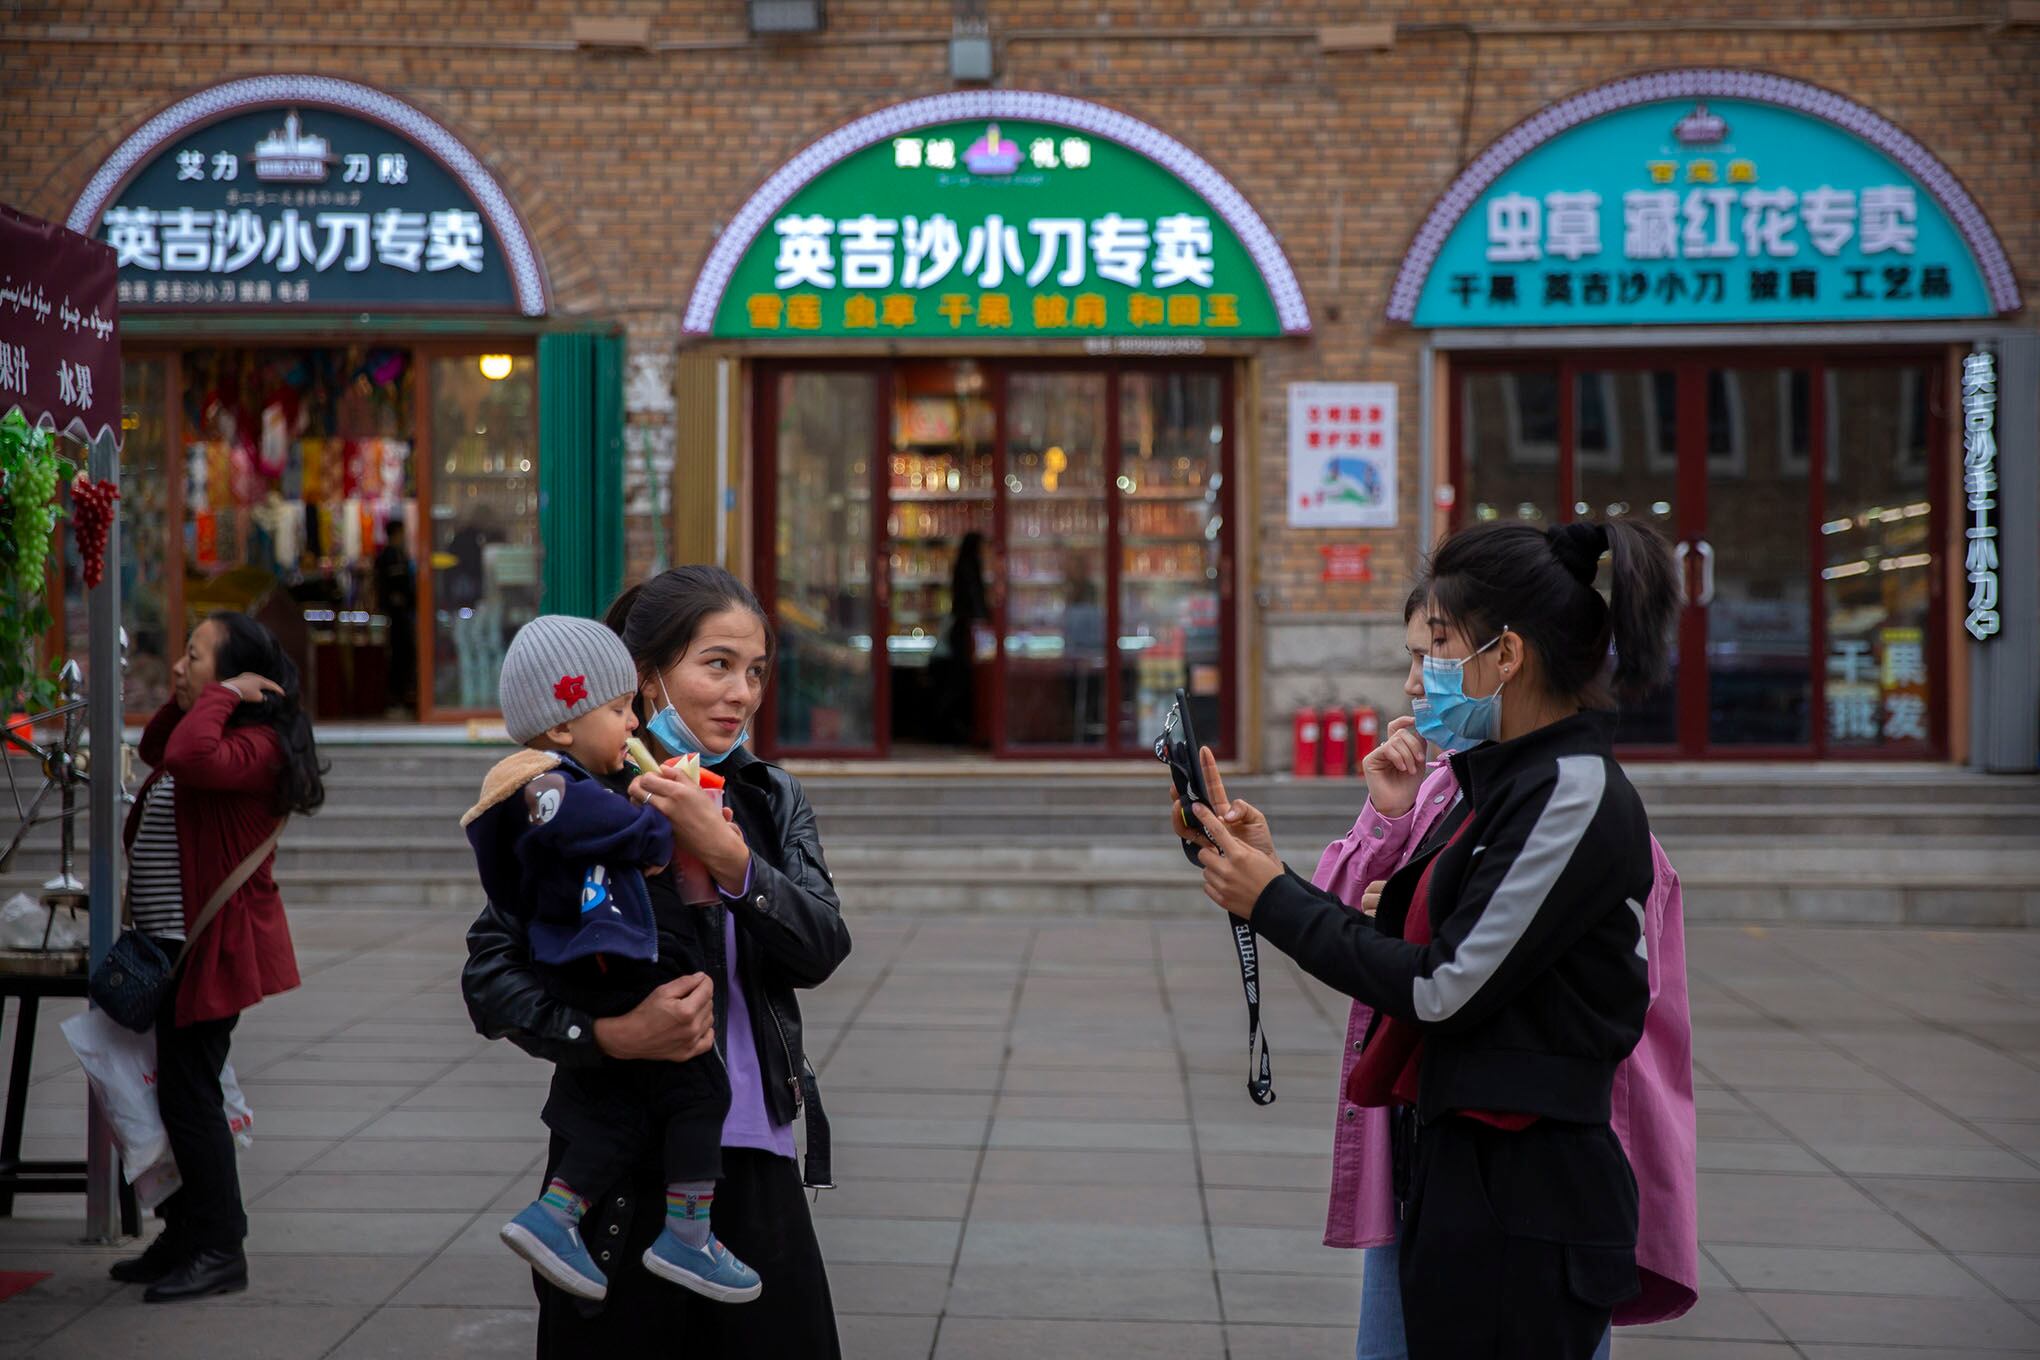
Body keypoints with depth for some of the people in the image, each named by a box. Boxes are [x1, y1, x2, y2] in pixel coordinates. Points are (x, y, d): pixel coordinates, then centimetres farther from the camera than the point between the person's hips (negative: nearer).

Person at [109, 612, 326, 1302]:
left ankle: (219, 1251, 4)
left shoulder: (256, 745, -18)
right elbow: (156, 752, 32)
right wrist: (177, 702, 13)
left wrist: (220, 696, -22)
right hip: (177, 941, 11)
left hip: (213, 947, -10)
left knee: (188, 1093, -6)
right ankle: (184, 1236, 27)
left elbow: (189, 759, -38)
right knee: (181, 1093, 16)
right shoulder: (221, 738, 12)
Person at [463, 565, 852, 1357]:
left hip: (753, 1160, 4)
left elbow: (820, 952, -6)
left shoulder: (771, 800, 8)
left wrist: (728, 858, -20)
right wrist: (607, 1034, -23)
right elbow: (489, 974, -8)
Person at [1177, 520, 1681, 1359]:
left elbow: (1441, 990, -18)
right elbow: (1397, 950, 11)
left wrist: (1274, 901, -10)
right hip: (1460, 1175, 9)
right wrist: (1268, 871, 2)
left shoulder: (1574, 796, -15)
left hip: (1526, 1203, -9)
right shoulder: (1501, 785, 13)